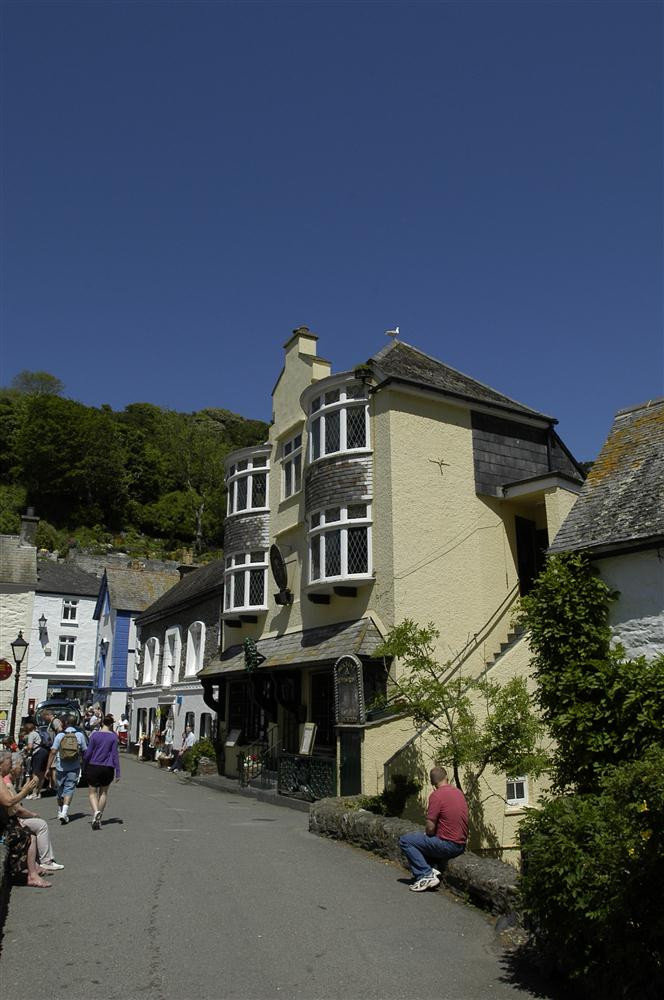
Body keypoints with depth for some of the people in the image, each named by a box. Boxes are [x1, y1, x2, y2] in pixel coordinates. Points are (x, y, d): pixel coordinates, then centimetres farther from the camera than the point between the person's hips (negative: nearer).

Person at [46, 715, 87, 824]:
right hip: (74, 768, -1)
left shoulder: (59, 736, -4)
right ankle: (64, 812, -17)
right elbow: (84, 752, 4)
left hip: (60, 767, 1)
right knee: (69, 789, 0)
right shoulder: (80, 735, -1)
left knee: (60, 790, 16)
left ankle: (60, 812, 30)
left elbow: (53, 752, -8)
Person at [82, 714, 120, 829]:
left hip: (94, 767, -1)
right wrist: (117, 772, -1)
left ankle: (95, 812, -20)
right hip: (108, 768, 1)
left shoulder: (95, 734, -4)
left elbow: (88, 753, -3)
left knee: (92, 792, 7)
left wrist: (84, 767, 11)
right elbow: (115, 755, -4)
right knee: (103, 792, 17)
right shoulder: (113, 736, -4)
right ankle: (99, 819, 19)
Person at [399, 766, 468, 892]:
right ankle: (431, 869, 9)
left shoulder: (436, 795, -17)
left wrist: (427, 833, 6)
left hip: (448, 846, -8)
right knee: (422, 840, 28)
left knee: (404, 840, 0)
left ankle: (426, 875, -8)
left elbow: (430, 828, -17)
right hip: (461, 845, 8)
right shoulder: (459, 792, 8)